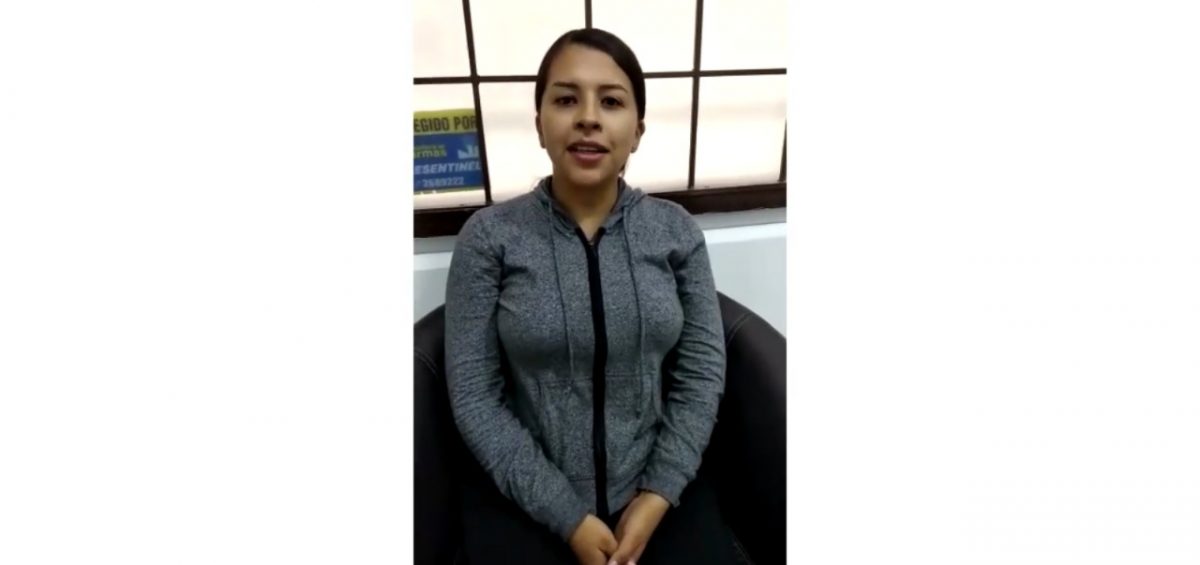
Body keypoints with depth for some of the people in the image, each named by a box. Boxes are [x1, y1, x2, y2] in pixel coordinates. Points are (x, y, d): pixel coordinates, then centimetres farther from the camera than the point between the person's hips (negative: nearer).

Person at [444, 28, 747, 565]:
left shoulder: (676, 230, -1)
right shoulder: (489, 236, -8)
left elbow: (703, 371, -1)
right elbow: (473, 395, -9)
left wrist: (657, 497, -10)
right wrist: (570, 518, -12)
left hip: (657, 485, 2)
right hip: (525, 498, -1)